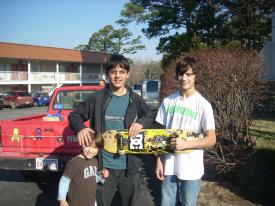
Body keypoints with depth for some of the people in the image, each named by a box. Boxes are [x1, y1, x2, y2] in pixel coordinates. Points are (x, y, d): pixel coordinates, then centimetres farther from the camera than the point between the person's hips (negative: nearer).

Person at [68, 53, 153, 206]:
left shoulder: (135, 100, 0)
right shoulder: (97, 98, -4)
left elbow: (150, 118, 9)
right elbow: (74, 115, 2)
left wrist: (141, 123, -14)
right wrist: (80, 128, -20)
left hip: (129, 165, 2)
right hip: (103, 165, -1)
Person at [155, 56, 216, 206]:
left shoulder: (203, 105, -9)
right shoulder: (168, 101, 2)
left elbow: (211, 139, -9)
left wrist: (185, 144, -20)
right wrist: (159, 161, 4)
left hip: (191, 170, -3)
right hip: (169, 168, 3)